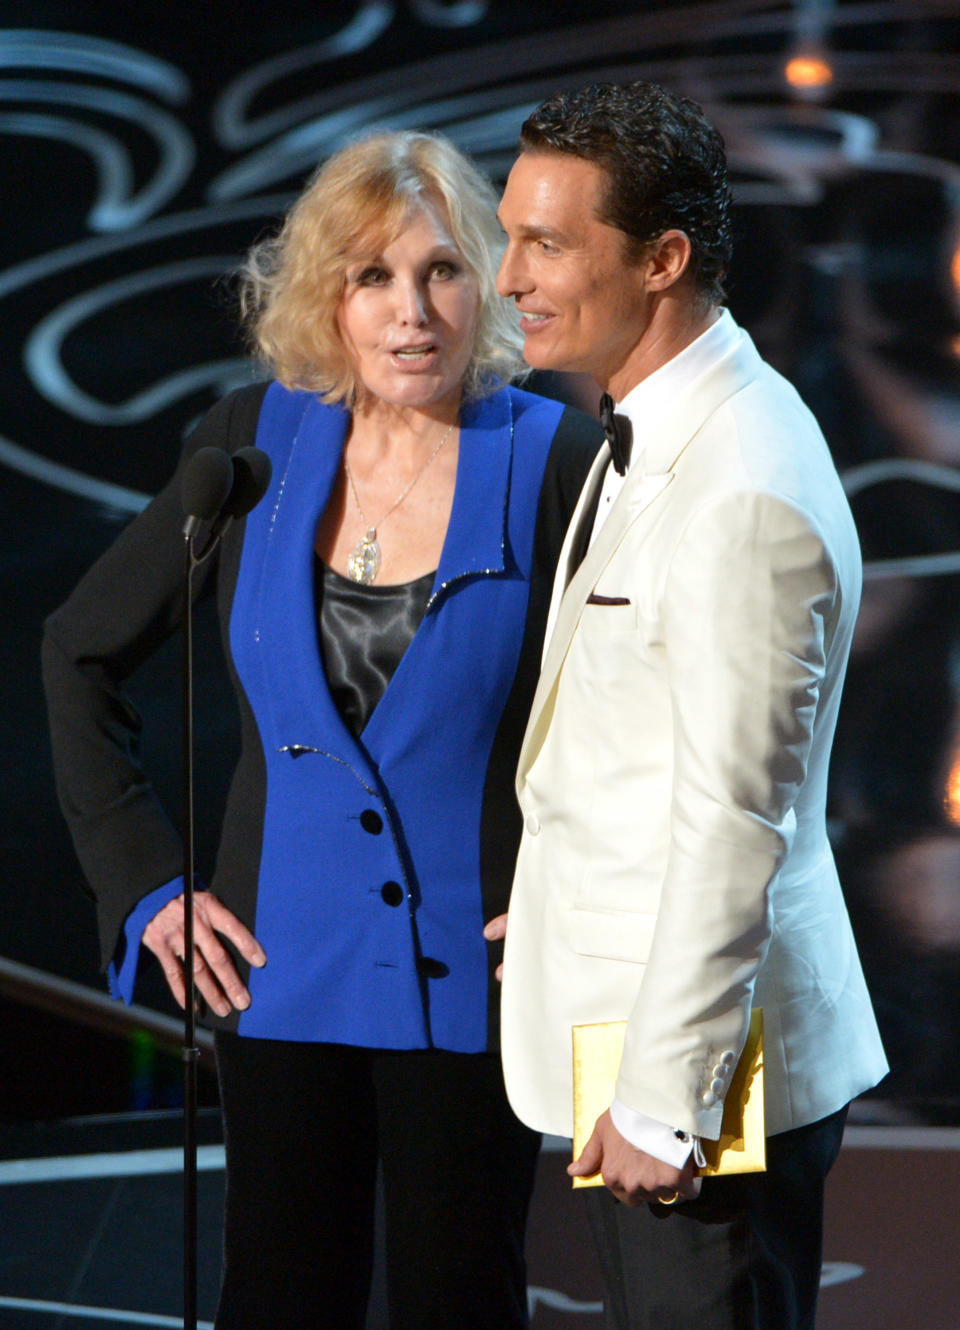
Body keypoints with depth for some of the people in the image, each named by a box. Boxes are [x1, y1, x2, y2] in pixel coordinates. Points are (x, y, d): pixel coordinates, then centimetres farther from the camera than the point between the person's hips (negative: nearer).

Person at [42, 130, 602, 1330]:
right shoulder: (256, 444, 0)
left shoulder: (555, 464, -9)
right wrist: (144, 880, 5)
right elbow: (81, 652, 11)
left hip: (470, 983, -2)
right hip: (283, 972, 2)